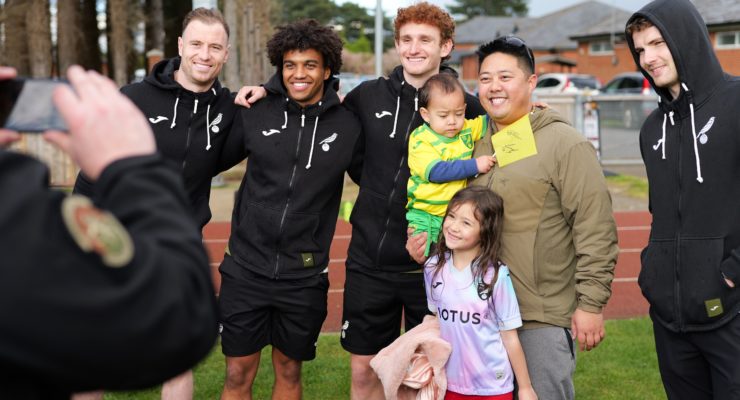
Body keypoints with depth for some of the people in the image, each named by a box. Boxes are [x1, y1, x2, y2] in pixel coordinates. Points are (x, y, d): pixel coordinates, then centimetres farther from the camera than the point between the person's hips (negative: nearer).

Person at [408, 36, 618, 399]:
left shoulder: (566, 144, -9)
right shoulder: (477, 144, 11)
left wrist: (591, 303, -15)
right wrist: (431, 237, 2)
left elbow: (595, 230, -13)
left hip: (544, 318, -6)